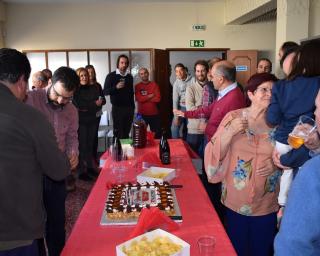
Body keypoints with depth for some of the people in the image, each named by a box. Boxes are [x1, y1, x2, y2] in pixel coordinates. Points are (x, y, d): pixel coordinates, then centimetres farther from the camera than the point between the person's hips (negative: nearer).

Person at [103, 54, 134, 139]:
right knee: (118, 134, -6)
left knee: (126, 133, 5)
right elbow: (105, 91, -6)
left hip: (129, 108, 4)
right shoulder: (111, 76, -2)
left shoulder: (129, 77, 11)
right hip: (117, 108, -4)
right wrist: (116, 87, -22)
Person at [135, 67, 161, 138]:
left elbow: (158, 98, -10)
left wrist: (144, 98, -9)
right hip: (142, 115, -1)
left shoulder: (154, 85, 3)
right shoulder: (137, 86, 2)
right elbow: (139, 99, -14)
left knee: (157, 134, 7)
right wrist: (151, 96, -8)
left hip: (154, 114, 1)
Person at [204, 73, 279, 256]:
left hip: (267, 204, 1)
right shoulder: (233, 117, -6)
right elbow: (216, 155, -8)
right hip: (236, 201, -1)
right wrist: (229, 132, -23)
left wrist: (277, 163, -14)